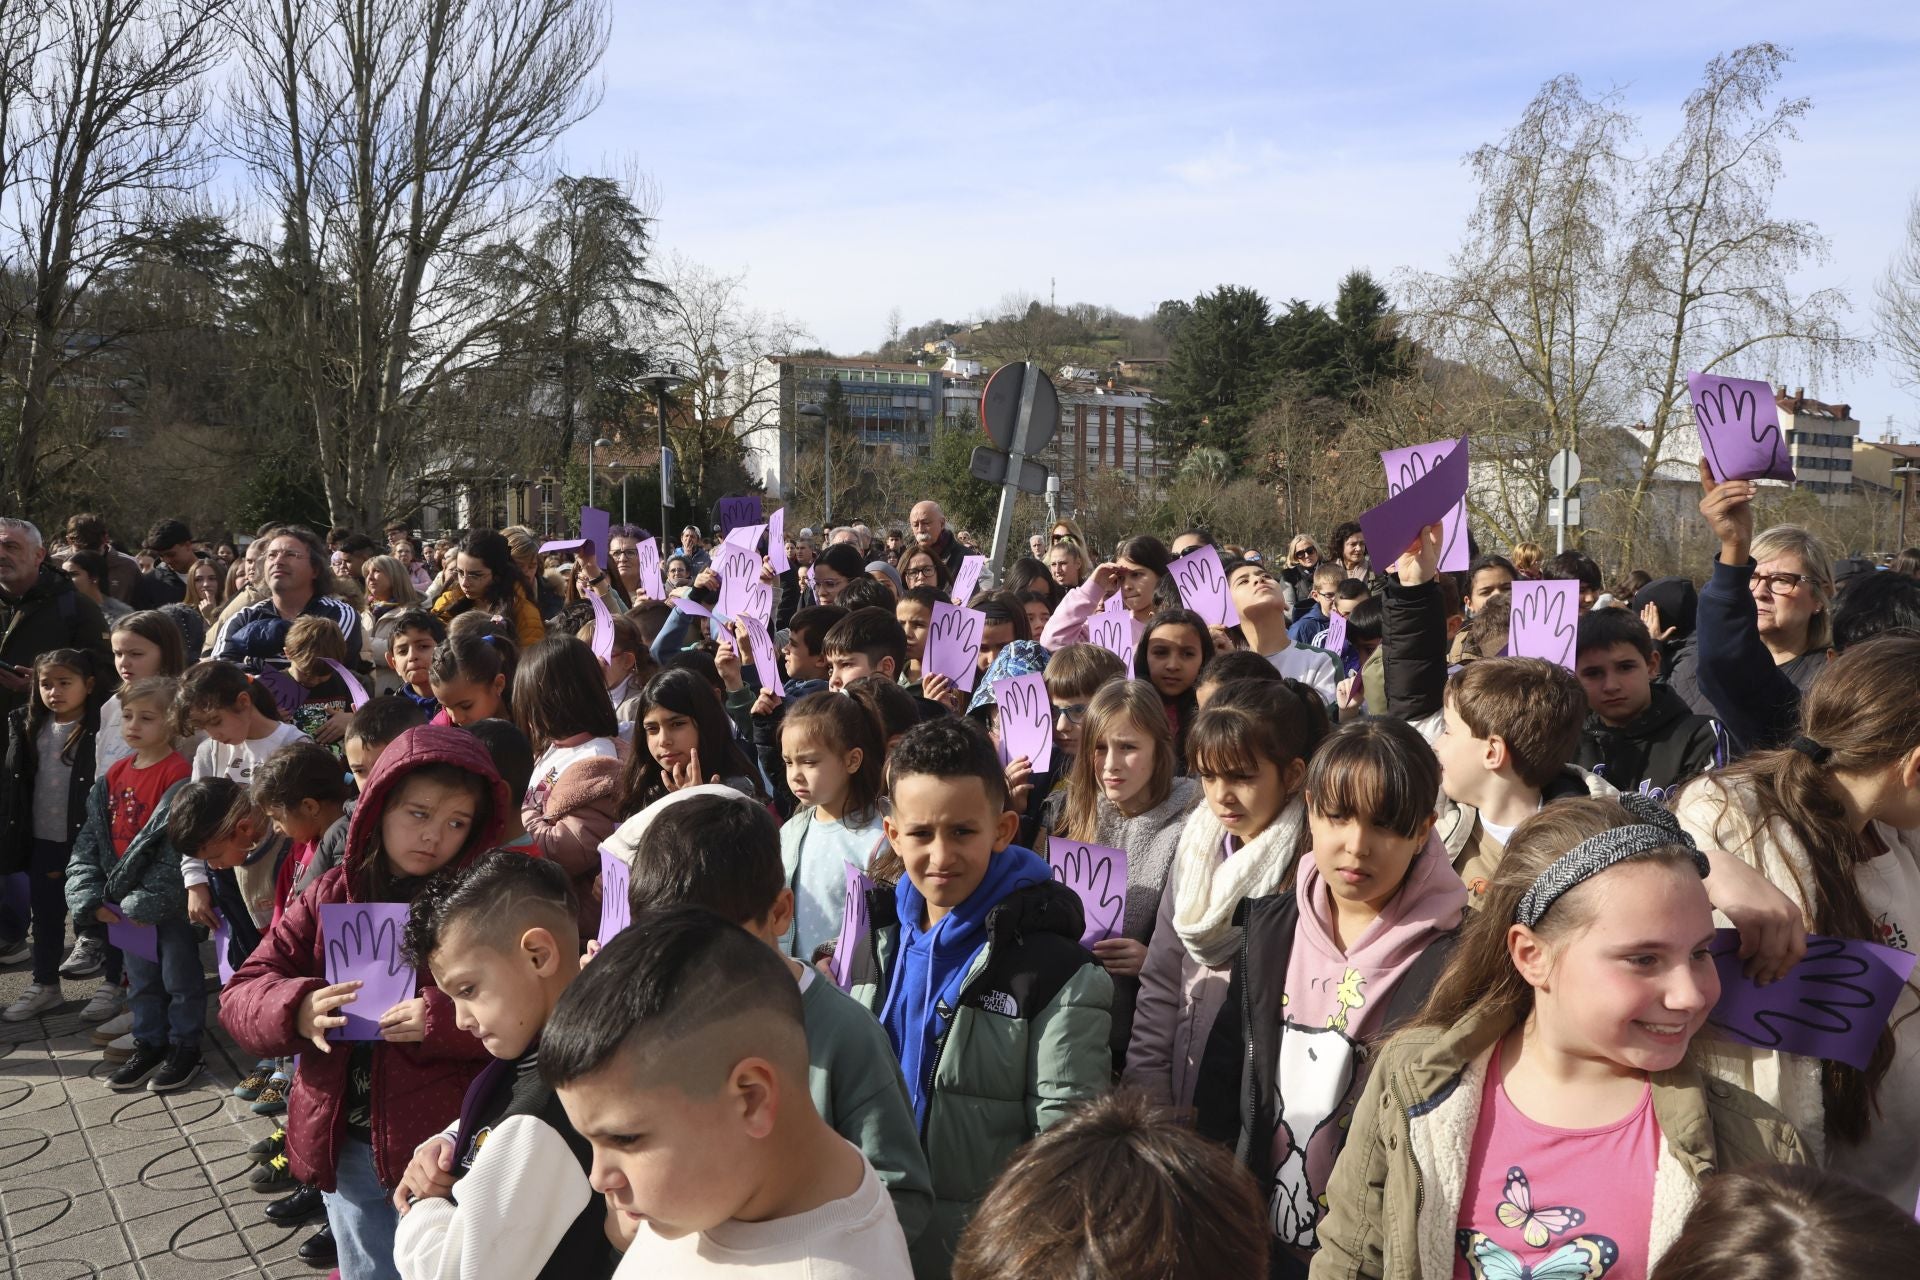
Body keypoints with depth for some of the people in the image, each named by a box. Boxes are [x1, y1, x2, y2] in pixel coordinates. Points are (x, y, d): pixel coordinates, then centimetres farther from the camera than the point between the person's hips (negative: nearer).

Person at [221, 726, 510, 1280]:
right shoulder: (330, 897, 3)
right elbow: (240, 996, 3)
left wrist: (445, 1019, -30)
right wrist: (298, 1010, -19)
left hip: (439, 1147, -4)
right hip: (343, 1145, 5)